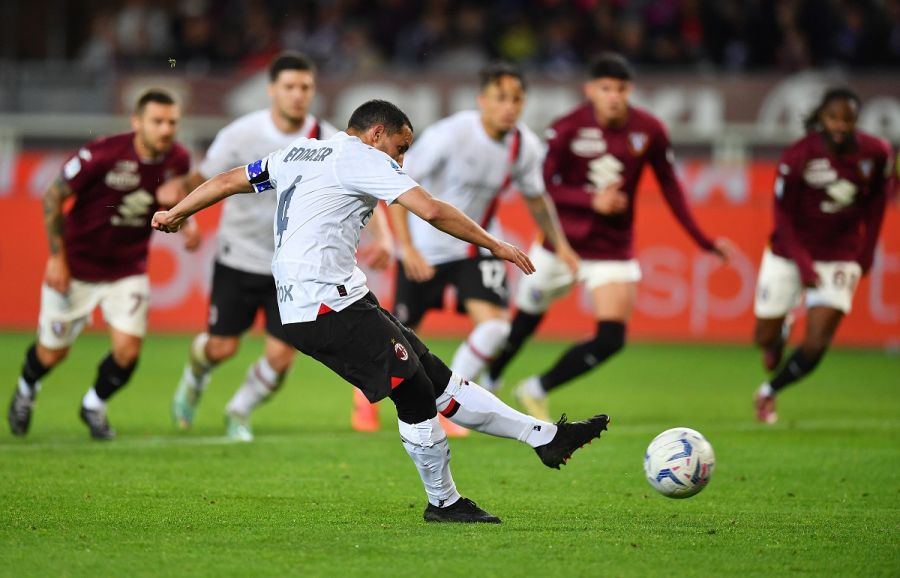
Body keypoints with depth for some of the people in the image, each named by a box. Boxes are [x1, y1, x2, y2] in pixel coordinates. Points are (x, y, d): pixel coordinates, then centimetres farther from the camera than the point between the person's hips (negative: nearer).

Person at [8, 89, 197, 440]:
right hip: (76, 266, -3)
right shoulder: (103, 155, -26)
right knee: (53, 352, 8)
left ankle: (95, 405, 20)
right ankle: (26, 390, 44)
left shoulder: (177, 161, -11)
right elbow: (54, 196, -14)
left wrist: (186, 225, -11)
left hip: (128, 270, 3)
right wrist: (57, 256, -13)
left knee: (128, 350, -12)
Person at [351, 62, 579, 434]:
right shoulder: (450, 135, -25)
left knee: (495, 326, -19)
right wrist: (407, 247, -27)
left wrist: (560, 245, 6)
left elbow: (535, 197, 12)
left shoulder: (526, 147, -9)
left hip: (478, 248, 4)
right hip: (426, 249, -4)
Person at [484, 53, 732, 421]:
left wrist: (702, 240, 4)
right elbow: (543, 187, -13)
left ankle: (537, 391, 9)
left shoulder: (648, 131, -8)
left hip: (613, 248, 2)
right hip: (562, 241, -2)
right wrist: (592, 201, -28)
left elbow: (669, 186, 4)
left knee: (611, 339, -11)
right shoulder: (568, 129, -15)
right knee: (523, 325, 12)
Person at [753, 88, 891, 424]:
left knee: (815, 347, -10)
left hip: (839, 257, 1)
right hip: (789, 254, -1)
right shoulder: (798, 156, -17)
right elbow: (783, 214, -10)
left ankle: (769, 392, 17)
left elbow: (876, 204, 6)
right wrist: (803, 264, -18)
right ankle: (783, 326, 43)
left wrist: (865, 257, 3)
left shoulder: (875, 154, -10)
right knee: (766, 339, 5)